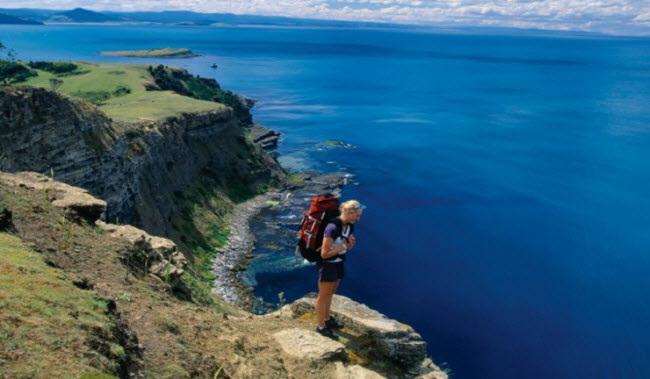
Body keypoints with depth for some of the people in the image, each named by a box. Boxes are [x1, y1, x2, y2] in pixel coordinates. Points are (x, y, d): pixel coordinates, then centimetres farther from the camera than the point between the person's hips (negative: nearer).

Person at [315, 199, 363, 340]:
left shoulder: (350, 226, -2)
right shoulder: (333, 228, -29)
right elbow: (324, 253, -27)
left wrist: (350, 244, -13)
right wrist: (343, 246, -23)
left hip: (338, 263, 8)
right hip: (327, 264, -8)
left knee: (330, 293, 22)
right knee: (324, 294, 6)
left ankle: (327, 319, 40)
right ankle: (321, 327, 20)